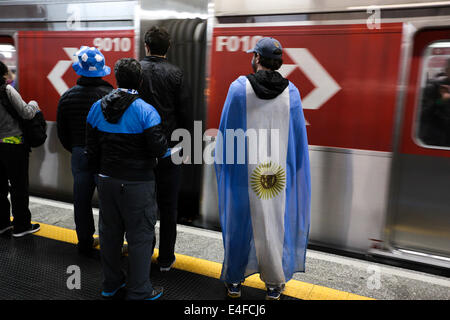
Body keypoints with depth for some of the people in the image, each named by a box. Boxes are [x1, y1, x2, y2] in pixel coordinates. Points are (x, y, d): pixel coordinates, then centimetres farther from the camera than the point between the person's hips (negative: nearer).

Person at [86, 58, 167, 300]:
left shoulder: (97, 108, 4)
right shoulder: (146, 111, -14)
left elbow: (91, 148, 8)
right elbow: (159, 148, -19)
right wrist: (166, 147, 3)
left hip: (107, 181, 6)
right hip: (137, 184, -5)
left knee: (109, 232, 18)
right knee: (139, 237, 6)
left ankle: (111, 284, 34)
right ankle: (138, 291, 17)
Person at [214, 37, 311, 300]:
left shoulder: (239, 88, -6)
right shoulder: (291, 92, -1)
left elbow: (226, 130, -3)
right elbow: (299, 138, 4)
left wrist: (222, 163, 9)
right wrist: (294, 171, 14)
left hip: (244, 171, -1)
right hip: (279, 173, 1)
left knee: (240, 221, 13)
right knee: (275, 223, 13)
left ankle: (234, 281, 28)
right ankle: (274, 284, 26)